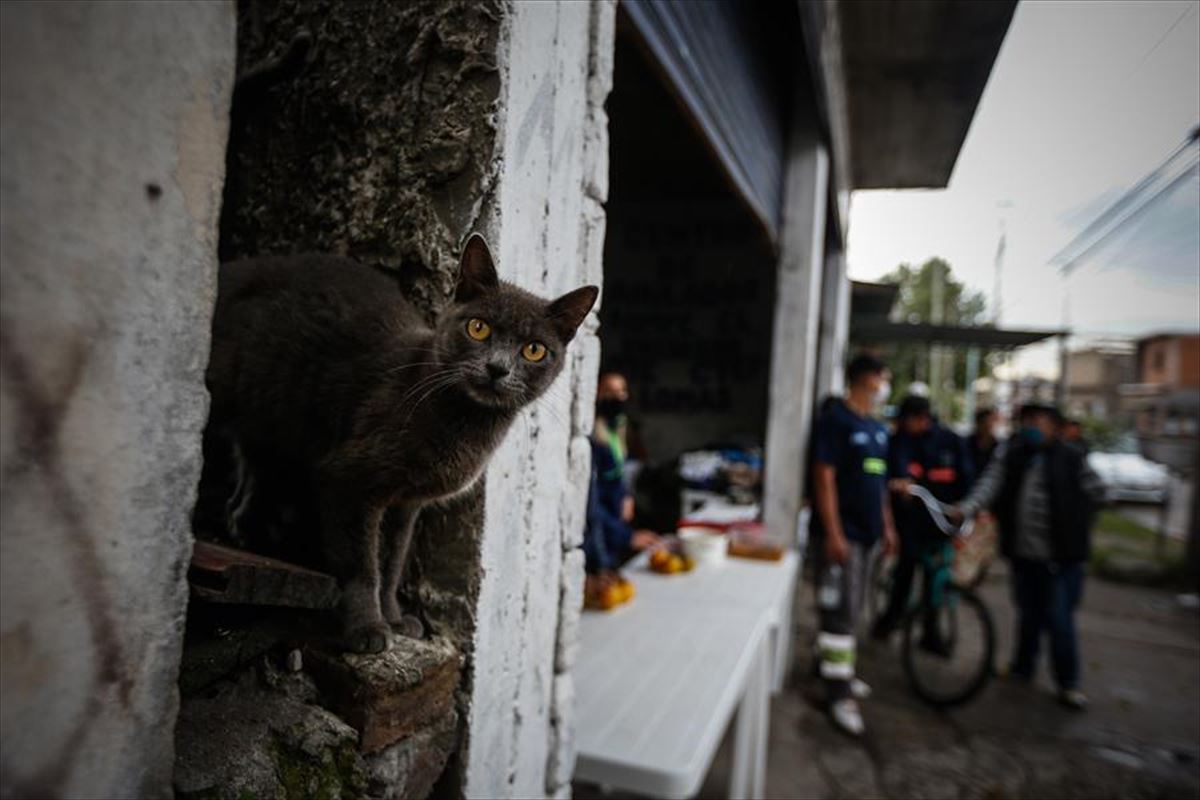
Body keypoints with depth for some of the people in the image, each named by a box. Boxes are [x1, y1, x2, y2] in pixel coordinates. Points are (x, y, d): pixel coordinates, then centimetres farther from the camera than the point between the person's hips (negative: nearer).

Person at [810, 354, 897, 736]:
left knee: (851, 607, 16)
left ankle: (830, 667, 31)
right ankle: (839, 694, 1)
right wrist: (833, 533, -21)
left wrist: (886, 525, 18)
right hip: (841, 532, -9)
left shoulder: (877, 428, 14)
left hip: (866, 531, 9)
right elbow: (824, 477, -18)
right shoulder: (836, 419, -13)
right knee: (841, 611, -6)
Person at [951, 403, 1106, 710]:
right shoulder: (1010, 453, 1)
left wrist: (1074, 519, 0)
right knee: (1028, 613, 17)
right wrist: (967, 507, -28)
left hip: (1061, 556, -3)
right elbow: (991, 483, -12)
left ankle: (1068, 684, 16)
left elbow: (1097, 491, 4)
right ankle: (1022, 667, 34)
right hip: (1022, 551, 3)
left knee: (1059, 620, 1)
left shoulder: (1071, 458, -6)